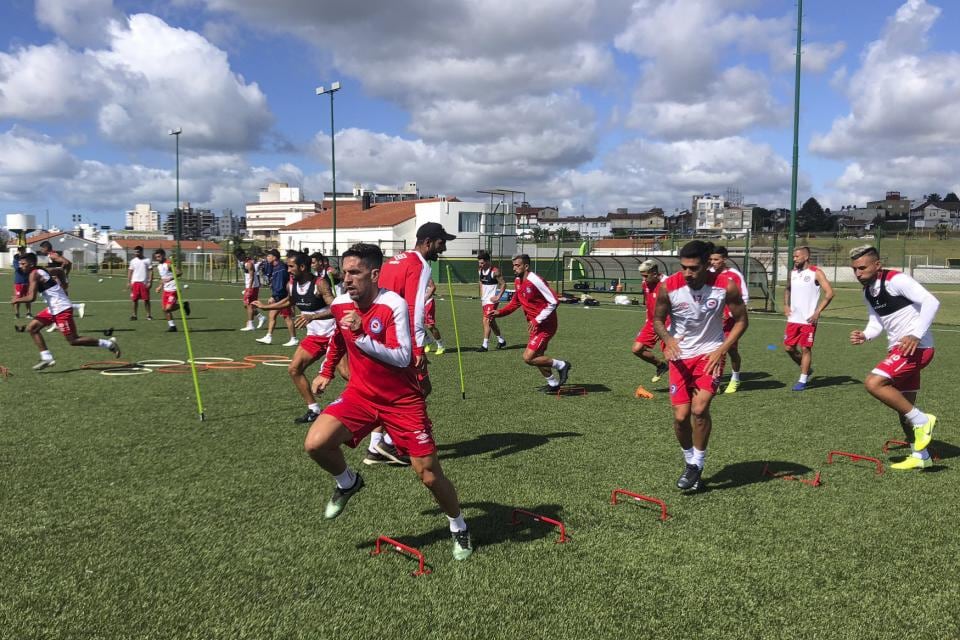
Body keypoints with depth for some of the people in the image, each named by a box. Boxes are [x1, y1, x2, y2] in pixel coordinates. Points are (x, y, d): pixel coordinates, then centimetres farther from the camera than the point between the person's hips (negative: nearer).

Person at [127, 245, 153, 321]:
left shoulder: (147, 260, 1)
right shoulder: (133, 261, 9)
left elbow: (150, 271, -1)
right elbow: (130, 271, 11)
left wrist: (150, 282, -10)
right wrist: (128, 282, 3)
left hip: (144, 283, -2)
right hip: (135, 282, 2)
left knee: (146, 299, 1)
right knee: (134, 299, 2)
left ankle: (148, 315, 8)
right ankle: (134, 315, 8)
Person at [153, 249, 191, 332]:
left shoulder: (168, 264, -14)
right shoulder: (159, 267, 13)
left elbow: (179, 273, -24)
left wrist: (170, 279, -34)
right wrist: (160, 286, 17)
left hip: (173, 289, -9)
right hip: (166, 290, 9)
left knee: (168, 308, -16)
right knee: (164, 309, 6)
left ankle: (183, 305, 8)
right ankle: (171, 325, 15)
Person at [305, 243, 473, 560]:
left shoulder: (394, 304, -21)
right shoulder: (340, 304, -2)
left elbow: (402, 358, -28)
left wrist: (362, 335, -33)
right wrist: (326, 371, 22)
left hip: (402, 400, -4)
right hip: (360, 393, 5)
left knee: (429, 474, -2)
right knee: (315, 443, -18)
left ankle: (458, 528, 27)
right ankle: (347, 483, 16)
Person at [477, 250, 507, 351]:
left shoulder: (495, 271, -16)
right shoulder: (480, 270, 6)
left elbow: (503, 284, -13)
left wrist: (498, 297, -16)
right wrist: (481, 298, 15)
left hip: (492, 300, -8)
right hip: (484, 300, 8)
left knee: (486, 321, -15)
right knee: (491, 322, 16)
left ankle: (485, 345, -12)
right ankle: (501, 341, 31)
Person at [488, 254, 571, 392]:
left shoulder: (535, 281, -22)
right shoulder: (517, 281, 5)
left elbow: (553, 302, -22)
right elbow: (515, 302, 20)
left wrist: (537, 320, -22)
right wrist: (499, 312, 6)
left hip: (545, 325, -9)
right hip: (535, 325, 9)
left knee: (528, 358, -13)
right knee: (537, 356, 18)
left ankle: (561, 365, 1)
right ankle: (553, 383, 36)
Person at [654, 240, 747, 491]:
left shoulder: (726, 285, -17)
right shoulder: (669, 287, -15)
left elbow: (741, 320, -3)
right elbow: (658, 320, 0)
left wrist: (721, 350, -14)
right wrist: (668, 339, -21)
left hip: (710, 354, -1)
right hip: (681, 355, 2)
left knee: (700, 408, -19)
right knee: (681, 416, -1)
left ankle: (697, 465, 3)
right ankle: (689, 462, 27)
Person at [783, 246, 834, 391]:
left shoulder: (816, 273, -9)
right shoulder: (793, 272, 10)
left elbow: (829, 293, -12)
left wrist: (817, 312, -17)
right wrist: (786, 304, 11)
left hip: (808, 319, -6)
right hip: (793, 318, 6)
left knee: (805, 348, -1)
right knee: (789, 347, 7)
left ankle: (802, 380, 8)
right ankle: (807, 369, 29)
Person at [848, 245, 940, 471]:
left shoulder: (896, 280, -17)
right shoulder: (868, 292, 9)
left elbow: (931, 301, -23)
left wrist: (916, 335, -28)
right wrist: (864, 335, -6)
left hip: (916, 348, -9)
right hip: (899, 349, 9)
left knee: (873, 383, -23)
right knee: (904, 406, 15)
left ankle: (921, 420, -7)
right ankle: (921, 456, 30)